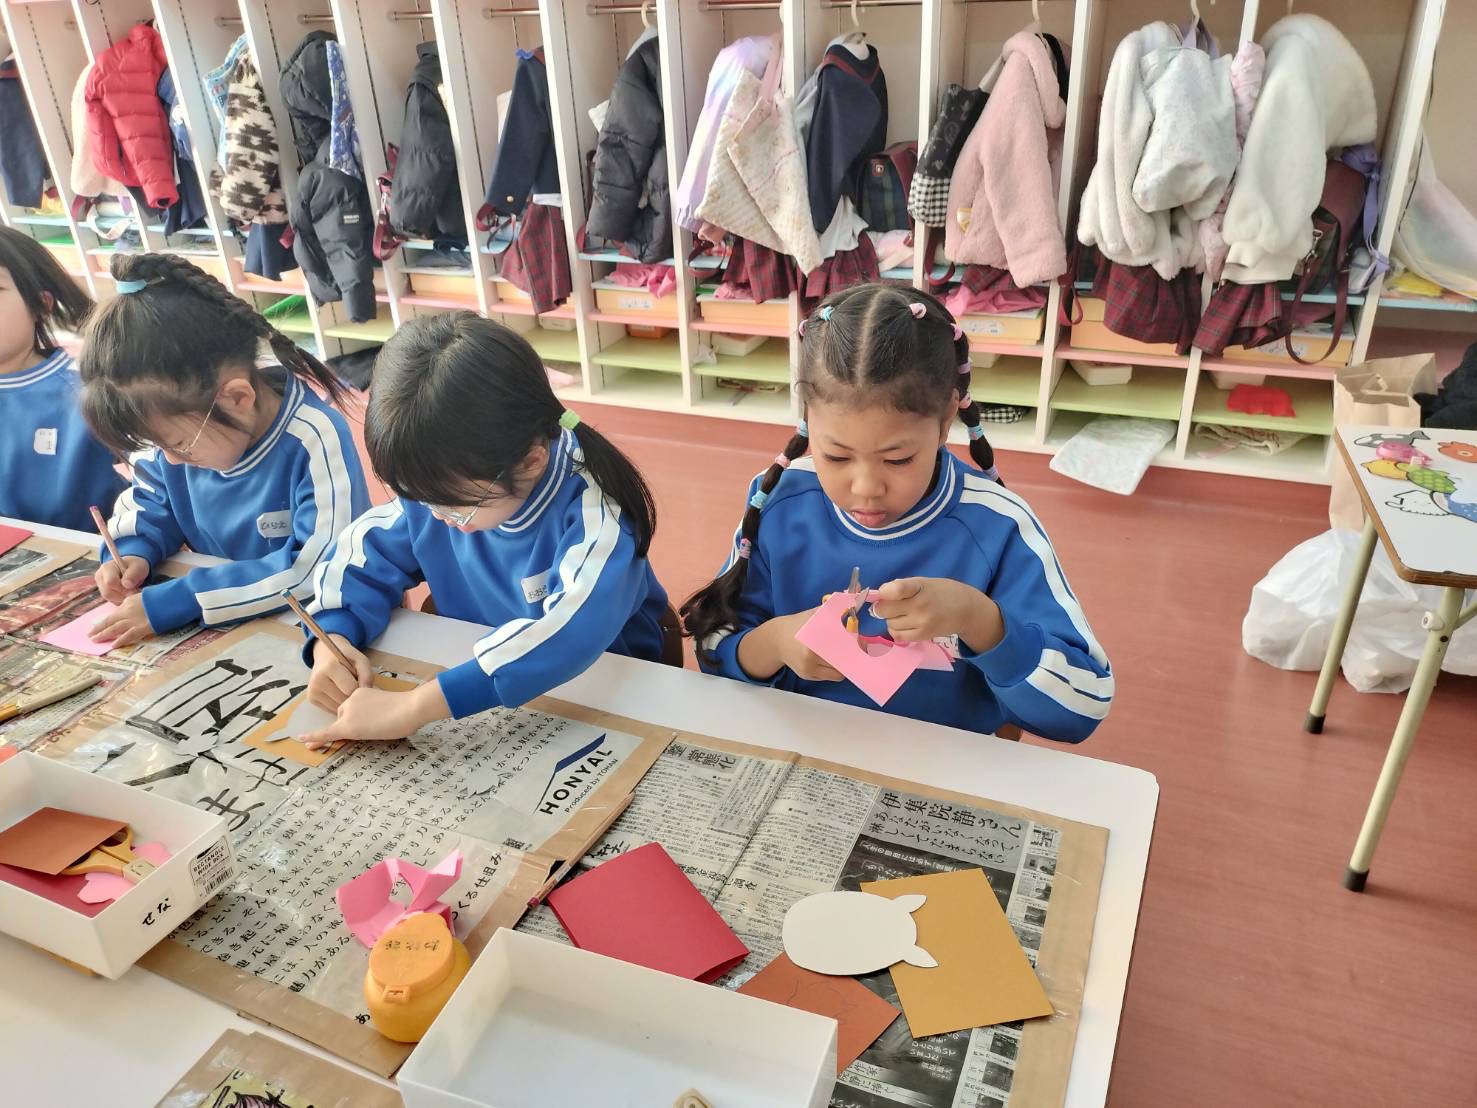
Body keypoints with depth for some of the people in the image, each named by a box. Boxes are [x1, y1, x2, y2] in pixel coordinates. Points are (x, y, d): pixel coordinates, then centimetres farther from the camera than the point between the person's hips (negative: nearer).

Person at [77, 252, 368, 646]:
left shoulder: (312, 438, -24)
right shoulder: (180, 420, -3)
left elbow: (324, 565, -28)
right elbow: (151, 503, 15)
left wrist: (178, 600, -26)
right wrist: (133, 553, -7)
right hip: (215, 627, 6)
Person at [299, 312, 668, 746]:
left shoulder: (591, 510, -26)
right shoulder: (441, 486, -8)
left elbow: (573, 631, -41)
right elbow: (366, 552, 4)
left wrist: (416, 706, -44)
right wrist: (332, 637, -15)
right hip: (469, 687, 5)